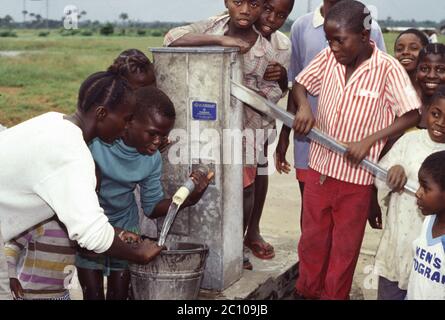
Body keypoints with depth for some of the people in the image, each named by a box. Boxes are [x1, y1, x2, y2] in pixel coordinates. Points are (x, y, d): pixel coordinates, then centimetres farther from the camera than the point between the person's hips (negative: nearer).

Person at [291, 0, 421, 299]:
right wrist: (304, 106, -13)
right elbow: (300, 84, 9)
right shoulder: (328, 58, -4)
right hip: (319, 166, 4)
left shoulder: (388, 69, -16)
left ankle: (334, 295, 31)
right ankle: (307, 292, 39)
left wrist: (368, 141, -20)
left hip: (357, 174, -4)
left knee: (345, 247, 12)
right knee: (311, 239, 18)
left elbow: (411, 115, -13)